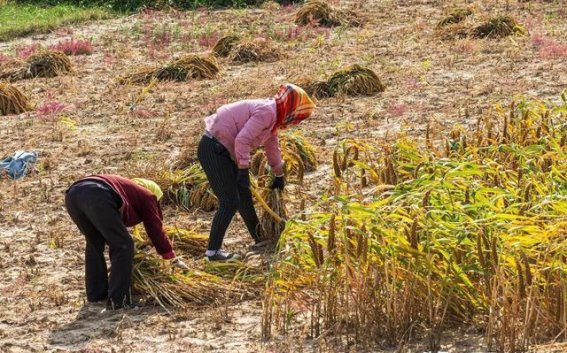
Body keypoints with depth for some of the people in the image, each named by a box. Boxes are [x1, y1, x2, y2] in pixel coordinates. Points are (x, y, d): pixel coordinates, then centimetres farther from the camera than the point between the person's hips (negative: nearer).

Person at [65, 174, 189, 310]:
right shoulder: (146, 196, 24)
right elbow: (156, 230, 24)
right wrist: (173, 258, 36)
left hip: (73, 194, 8)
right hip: (96, 196, -8)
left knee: (95, 243, 28)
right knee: (123, 246, 4)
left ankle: (96, 294, 30)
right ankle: (117, 300, 2)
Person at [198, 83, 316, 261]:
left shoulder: (273, 116, 14)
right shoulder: (266, 112, -18)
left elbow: (272, 146, 29)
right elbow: (242, 139, -26)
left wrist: (278, 175, 39)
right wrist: (244, 170, -22)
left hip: (223, 151, 10)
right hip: (213, 149, -10)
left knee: (244, 196, 19)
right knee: (230, 202, -12)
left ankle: (259, 240, 32)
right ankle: (213, 251, -9)